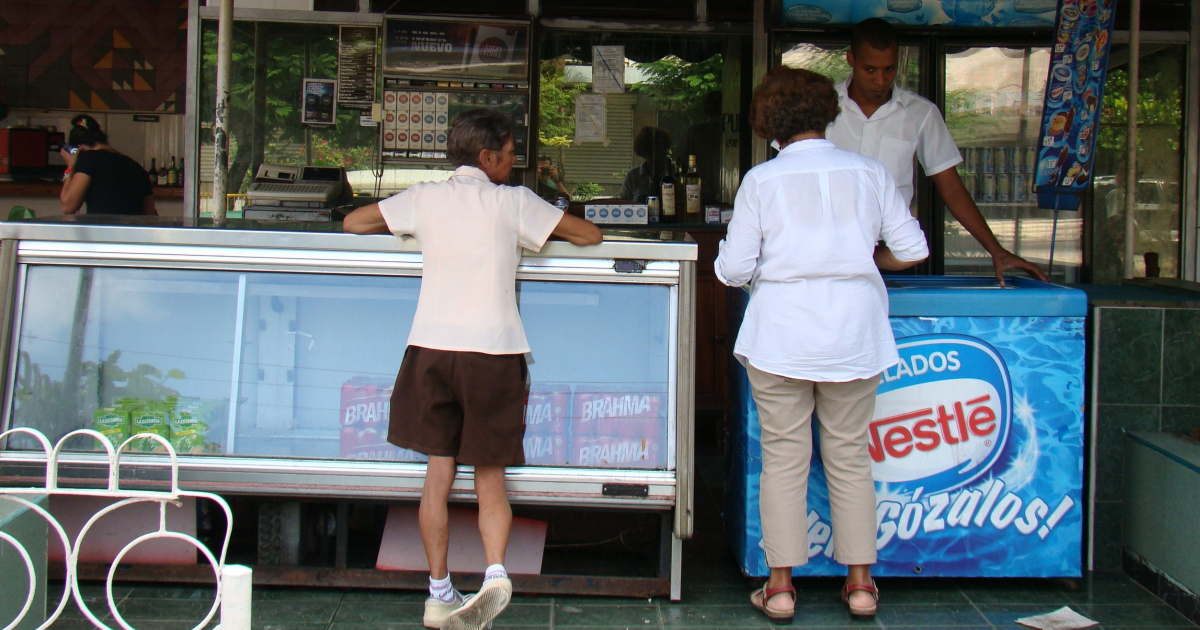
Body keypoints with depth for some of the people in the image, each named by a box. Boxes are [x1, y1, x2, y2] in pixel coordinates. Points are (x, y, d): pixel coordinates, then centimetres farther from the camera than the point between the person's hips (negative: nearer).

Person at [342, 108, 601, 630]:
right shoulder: (513, 202, 0)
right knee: (490, 477, 8)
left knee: (439, 474, 7)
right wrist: (541, 227, 24)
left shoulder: (425, 199, 6)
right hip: (493, 352, -2)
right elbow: (589, 235, 5)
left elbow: (352, 223, 16)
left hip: (432, 348, 2)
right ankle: (495, 572, -13)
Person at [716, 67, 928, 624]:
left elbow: (733, 269, -3)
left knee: (783, 456, 5)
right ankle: (860, 582, 16)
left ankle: (780, 584, 7)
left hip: (780, 332, -2)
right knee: (849, 455, 11)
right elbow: (912, 249, 8)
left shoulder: (761, 180, -2)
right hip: (853, 331, 2)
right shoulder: (869, 173, 4)